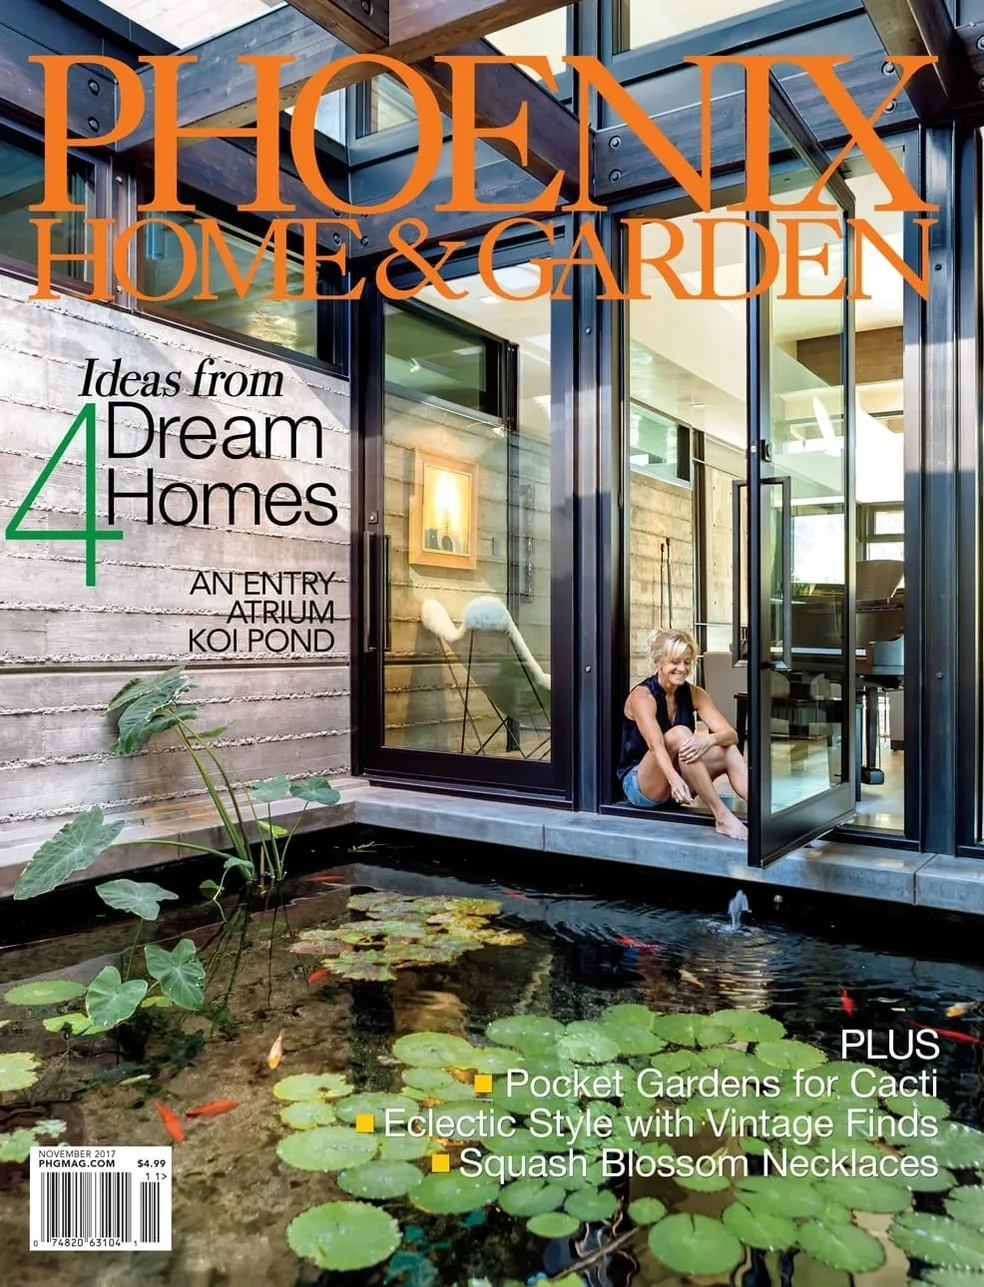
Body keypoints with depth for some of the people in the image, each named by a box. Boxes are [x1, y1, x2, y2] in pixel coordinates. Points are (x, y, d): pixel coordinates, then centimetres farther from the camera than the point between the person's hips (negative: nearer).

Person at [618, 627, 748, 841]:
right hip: (639, 785, -6)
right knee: (678, 734, -32)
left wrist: (709, 739, -35)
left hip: (676, 789, 6)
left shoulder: (694, 694, 1)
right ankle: (722, 817, -37)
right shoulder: (642, 695, -16)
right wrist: (675, 779, -52)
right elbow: (656, 746, -33)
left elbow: (731, 734, -12)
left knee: (727, 750, -18)